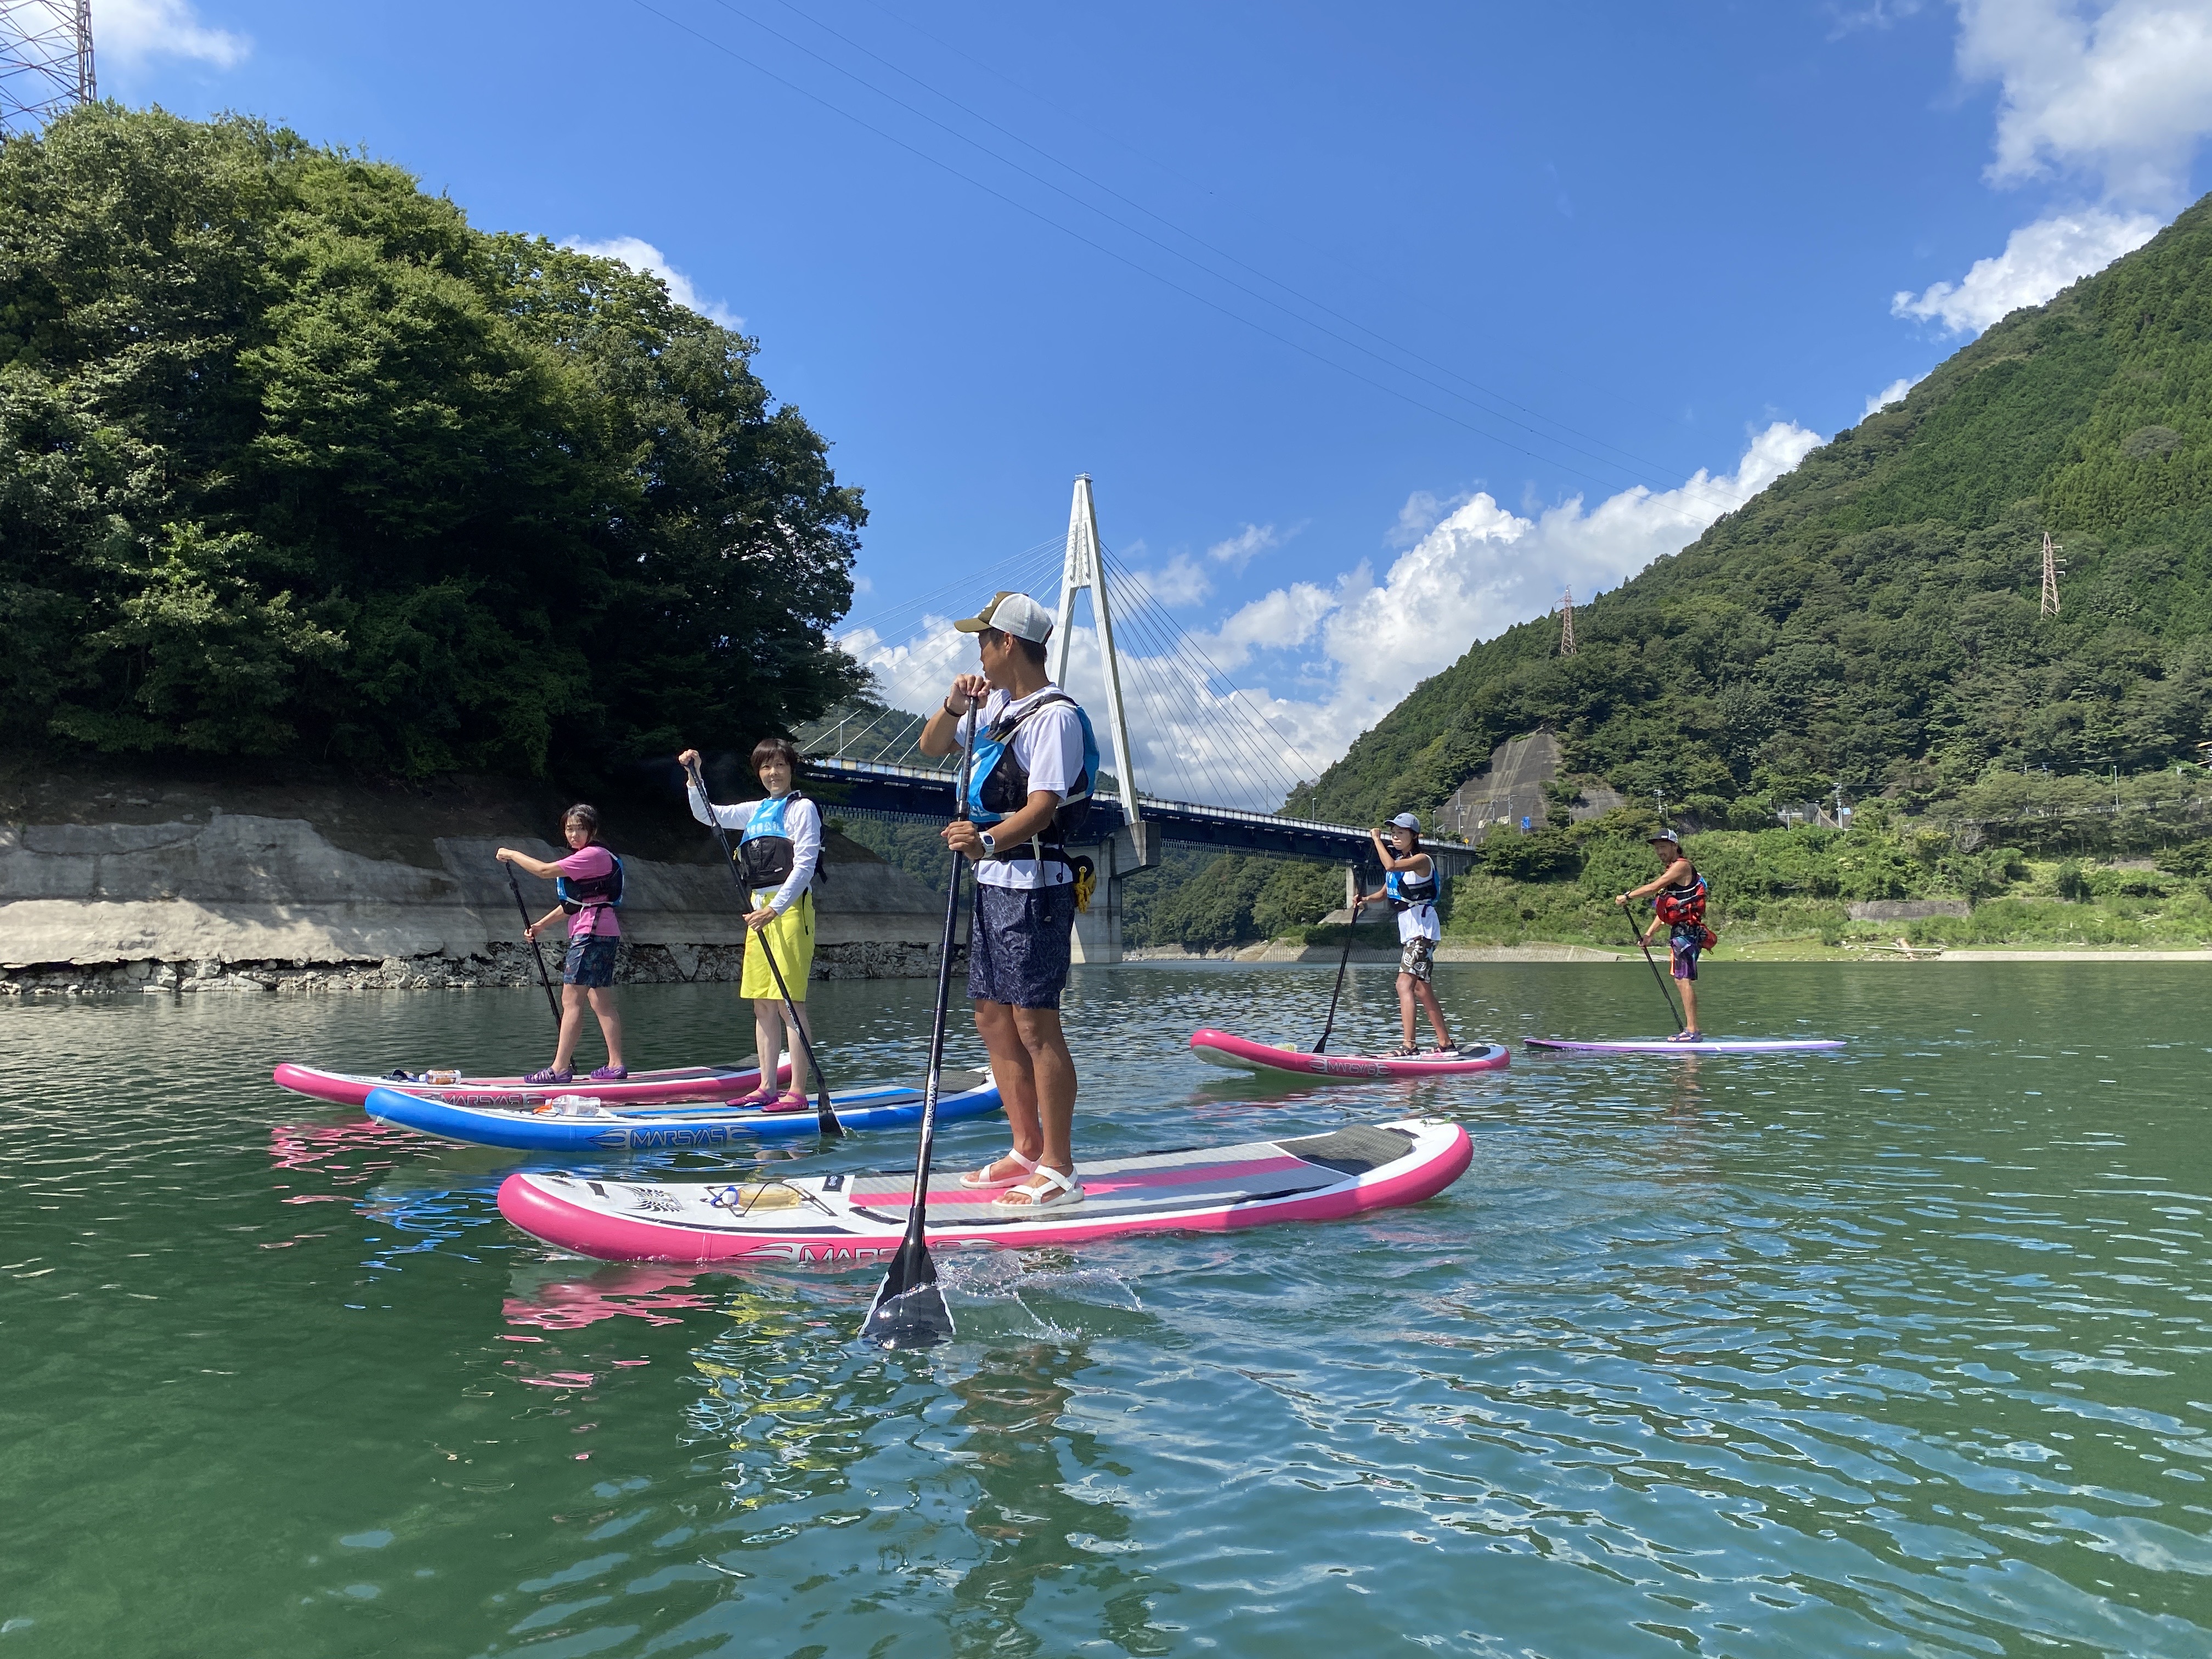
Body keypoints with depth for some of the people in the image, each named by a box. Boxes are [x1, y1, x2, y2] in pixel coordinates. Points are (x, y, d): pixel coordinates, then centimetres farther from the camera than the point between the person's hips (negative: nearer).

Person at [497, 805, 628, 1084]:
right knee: (602, 1003, 9)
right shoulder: (584, 858, 22)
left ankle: (560, 1069, -8)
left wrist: (512, 855, -4)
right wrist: (540, 925, 17)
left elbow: (545, 871, -16)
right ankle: (616, 1065, 9)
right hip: (600, 935, 11)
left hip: (592, 933, -11)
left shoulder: (594, 855, -11)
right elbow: (572, 904, 23)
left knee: (571, 1000, -9)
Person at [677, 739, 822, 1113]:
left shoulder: (803, 808, -3)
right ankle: (767, 1088, 12)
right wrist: (694, 775, 12)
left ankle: (798, 1092, -10)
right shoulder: (756, 811, 19)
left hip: (790, 907, -8)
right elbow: (707, 814, 26)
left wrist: (775, 909, -20)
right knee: (762, 1004, 7)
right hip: (761, 909, 8)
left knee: (789, 1001, -11)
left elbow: (804, 866, -12)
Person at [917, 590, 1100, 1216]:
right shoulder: (994, 704, 16)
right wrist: (954, 706, 2)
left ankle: (1059, 1173, -3)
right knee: (993, 1019, 12)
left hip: (1033, 888, -9)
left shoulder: (1054, 715, -13)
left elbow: (1042, 808, -22)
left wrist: (987, 841, -39)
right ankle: (1027, 1151, 22)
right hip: (993, 884, 10)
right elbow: (932, 746, 21)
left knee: (1034, 1024, -9)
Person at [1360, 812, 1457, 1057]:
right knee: (1422, 990, 13)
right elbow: (1386, 891, 23)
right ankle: (1446, 1044, 21)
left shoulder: (1421, 860, -13)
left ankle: (1409, 1047, -27)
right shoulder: (1398, 861, 14)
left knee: (1405, 984, -20)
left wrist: (1376, 839, -18)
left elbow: (1390, 866, -31)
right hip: (1408, 931, 10)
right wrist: (1367, 899, 2)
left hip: (1423, 929, -10)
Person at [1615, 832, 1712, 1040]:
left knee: (1685, 980, -12)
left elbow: (1654, 887, -17)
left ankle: (1692, 1031, -14)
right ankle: (1690, 1029, 14)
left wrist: (1628, 896, -8)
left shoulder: (1682, 866, -8)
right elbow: (1665, 909, 23)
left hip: (1686, 931, -11)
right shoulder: (1672, 871, 23)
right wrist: (1649, 934, 17)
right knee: (1681, 981, 10)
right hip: (1679, 931, 11)